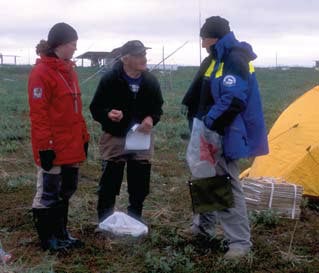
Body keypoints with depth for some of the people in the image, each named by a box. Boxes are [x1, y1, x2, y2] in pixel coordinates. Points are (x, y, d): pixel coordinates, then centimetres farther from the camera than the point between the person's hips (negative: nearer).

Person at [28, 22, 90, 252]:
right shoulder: (42, 72, -14)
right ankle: (48, 239, 17)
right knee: (49, 194, 4)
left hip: (72, 145, 9)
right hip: (53, 147, -8)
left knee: (66, 191, 17)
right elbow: (38, 113, -17)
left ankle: (60, 232, 30)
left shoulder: (69, 70, 13)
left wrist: (84, 136, 14)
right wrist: (45, 146, -19)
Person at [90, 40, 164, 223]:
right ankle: (105, 222, 17)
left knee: (140, 185, 12)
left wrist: (151, 119, -13)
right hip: (115, 139, -3)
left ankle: (135, 219, 29)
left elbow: (158, 107, 10)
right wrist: (108, 114, -31)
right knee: (109, 185, 2)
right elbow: (95, 108, -8)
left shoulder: (151, 81, -1)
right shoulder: (110, 79, -13)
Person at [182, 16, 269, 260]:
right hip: (212, 132, 10)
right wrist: (200, 120, 10)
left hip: (225, 135, -10)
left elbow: (233, 101, -27)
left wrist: (209, 123, -21)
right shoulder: (216, 59, 13)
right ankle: (204, 225, 36)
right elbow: (202, 94, 20)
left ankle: (240, 241, 0)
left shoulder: (235, 59, -17)